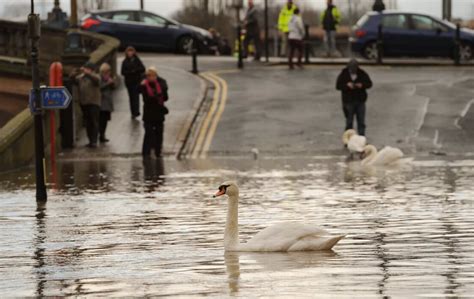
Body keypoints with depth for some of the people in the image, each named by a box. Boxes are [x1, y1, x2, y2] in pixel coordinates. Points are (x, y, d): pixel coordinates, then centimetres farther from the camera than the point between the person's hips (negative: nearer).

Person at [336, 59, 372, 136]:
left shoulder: (362, 74, 1)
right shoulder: (343, 74, -3)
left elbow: (369, 83, 5)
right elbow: (338, 86, -4)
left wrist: (362, 85, -16)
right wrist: (347, 85, -22)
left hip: (360, 101, 1)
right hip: (349, 101, -1)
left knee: (361, 121, 3)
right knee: (349, 121, 4)